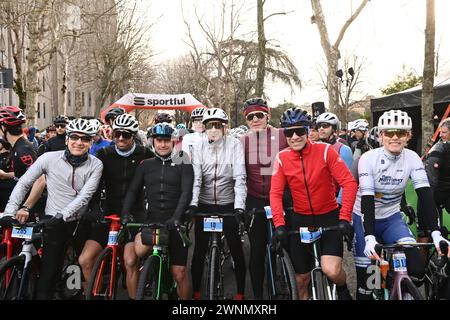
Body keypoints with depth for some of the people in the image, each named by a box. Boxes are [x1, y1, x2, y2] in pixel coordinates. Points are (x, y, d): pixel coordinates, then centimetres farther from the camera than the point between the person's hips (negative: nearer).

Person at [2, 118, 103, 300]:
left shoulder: (95, 165, -3)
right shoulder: (49, 158, -5)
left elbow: (85, 195, -13)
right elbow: (23, 183, 0)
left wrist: (63, 214, -24)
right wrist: (10, 212, -8)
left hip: (81, 223, 1)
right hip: (54, 223, -1)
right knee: (49, 270, -4)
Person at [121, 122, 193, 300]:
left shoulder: (183, 164, 1)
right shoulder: (146, 165, 10)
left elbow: (186, 193, -9)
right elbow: (133, 190, 5)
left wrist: (176, 217, -24)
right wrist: (126, 213, -12)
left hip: (175, 224, -2)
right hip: (152, 221, 2)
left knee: (179, 273, -1)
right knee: (138, 251, -27)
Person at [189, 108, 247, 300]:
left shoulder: (234, 145, -8)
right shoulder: (199, 147, -2)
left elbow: (240, 177, -15)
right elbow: (196, 178, -9)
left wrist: (239, 207, -26)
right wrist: (193, 204, -23)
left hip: (228, 205, -2)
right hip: (205, 205, 2)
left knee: (236, 250, 2)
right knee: (199, 251, 4)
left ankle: (240, 293, 17)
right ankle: (196, 292, 19)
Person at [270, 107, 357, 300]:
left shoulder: (325, 150, -13)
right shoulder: (282, 158, -7)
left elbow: (349, 183, -16)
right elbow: (275, 193, -8)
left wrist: (345, 218, -24)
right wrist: (279, 225, -20)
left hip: (329, 217, -2)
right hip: (300, 219, 2)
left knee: (331, 270, -20)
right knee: (301, 278, 8)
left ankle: (342, 289, 14)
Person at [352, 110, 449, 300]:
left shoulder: (412, 158, -11)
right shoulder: (368, 159, -20)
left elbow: (425, 195, -19)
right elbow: (367, 200, -27)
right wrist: (369, 238, -37)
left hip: (392, 219, 3)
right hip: (365, 219, -2)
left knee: (417, 269, -17)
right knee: (365, 277, -3)